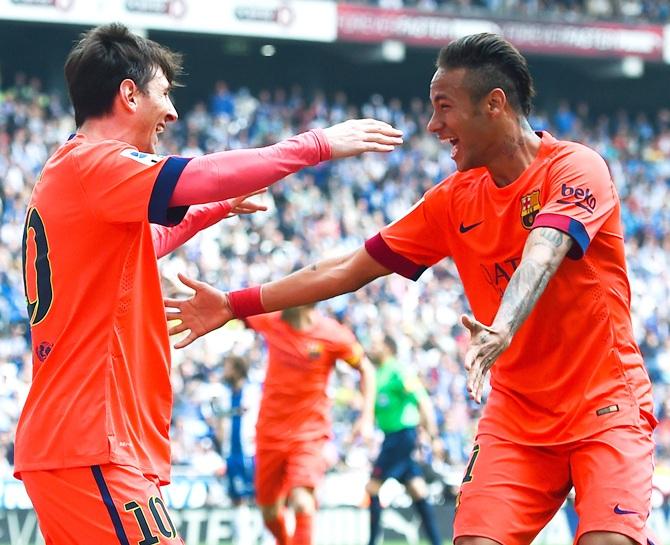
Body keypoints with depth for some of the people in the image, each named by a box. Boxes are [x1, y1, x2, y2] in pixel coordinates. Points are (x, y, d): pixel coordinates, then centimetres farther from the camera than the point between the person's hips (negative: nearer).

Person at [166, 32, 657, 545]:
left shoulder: (576, 167, -11)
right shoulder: (454, 200, 6)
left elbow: (540, 256, -30)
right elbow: (352, 268, 11)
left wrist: (502, 330, -49)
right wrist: (235, 305, 8)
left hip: (605, 404, -5)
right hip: (516, 413, 5)